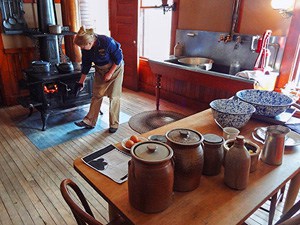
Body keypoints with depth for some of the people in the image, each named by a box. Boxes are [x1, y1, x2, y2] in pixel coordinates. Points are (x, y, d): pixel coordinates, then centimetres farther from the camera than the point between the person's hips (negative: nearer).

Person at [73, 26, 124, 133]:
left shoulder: (107, 42, -31)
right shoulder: (85, 48, -14)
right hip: (100, 70, 5)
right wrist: (81, 81, 4)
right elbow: (86, 65, 0)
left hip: (115, 68, -5)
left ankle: (114, 124, 9)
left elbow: (118, 58, -19)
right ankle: (89, 121, 14)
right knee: (96, 95, 5)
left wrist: (110, 73, -17)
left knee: (113, 97, -3)